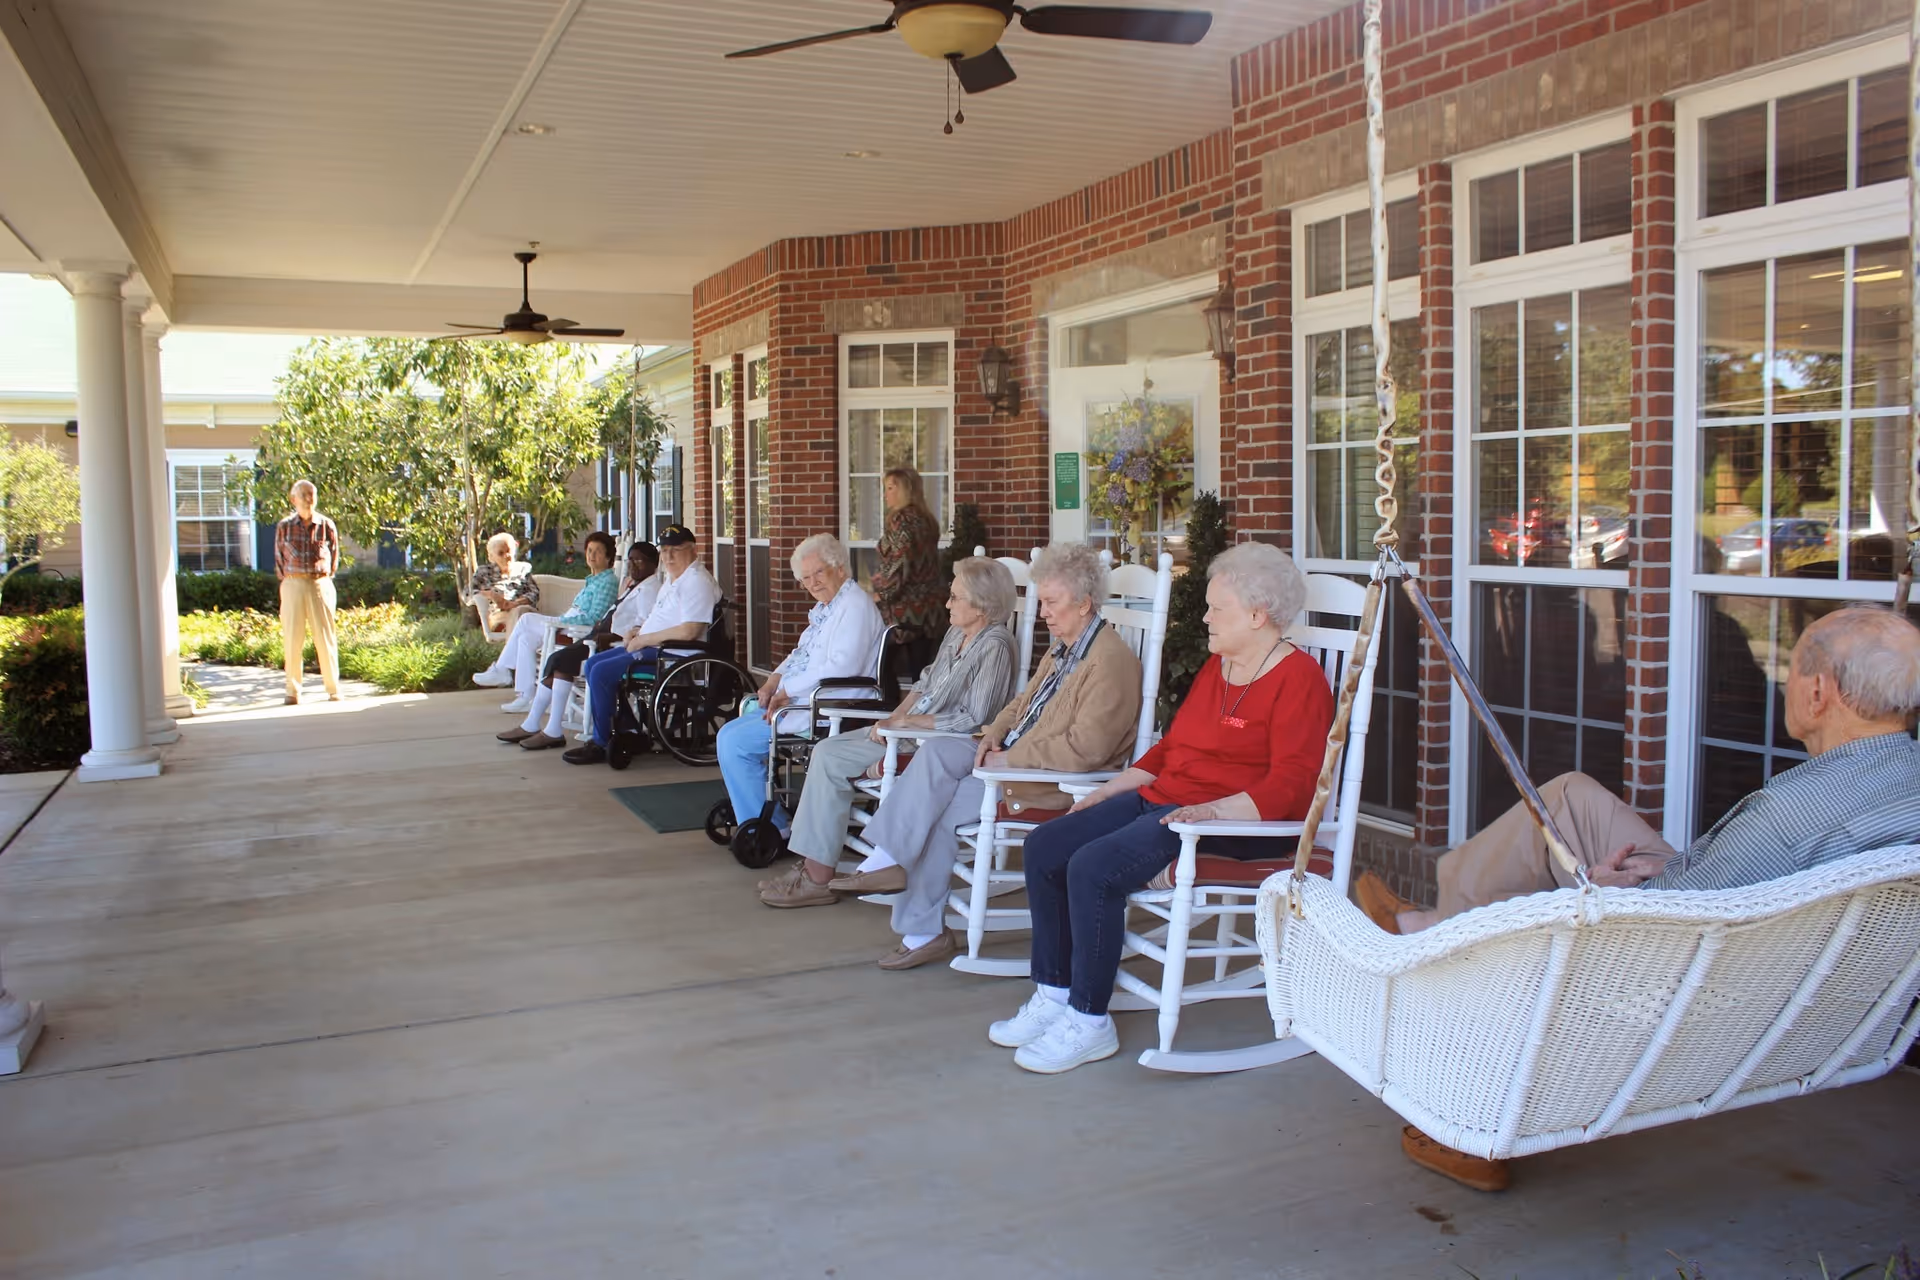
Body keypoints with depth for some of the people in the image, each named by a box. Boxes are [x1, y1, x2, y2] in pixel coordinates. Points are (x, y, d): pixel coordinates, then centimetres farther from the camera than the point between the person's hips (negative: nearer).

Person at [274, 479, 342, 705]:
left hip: (320, 585, 0)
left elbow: (334, 555, 12)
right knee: (292, 640, 2)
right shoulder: (284, 527, 3)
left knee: (325, 638, 2)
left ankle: (333, 689, 8)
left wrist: (325, 577, 8)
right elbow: (279, 558, 11)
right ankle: (293, 691, 10)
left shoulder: (326, 525, 3)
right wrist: (287, 579, 6)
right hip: (293, 585, 0)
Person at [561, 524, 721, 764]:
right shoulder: (671, 578, 17)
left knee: (601, 672, -18)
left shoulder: (697, 582, -17)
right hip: (650, 647, 11)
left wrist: (644, 640, -18)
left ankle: (600, 744, -6)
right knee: (593, 663, 11)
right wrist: (637, 634, 8)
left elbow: (688, 631, -27)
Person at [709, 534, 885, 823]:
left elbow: (842, 667, -24)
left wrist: (787, 690, -18)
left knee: (735, 742, -14)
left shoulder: (855, 606, -14)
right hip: (802, 703, 11)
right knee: (729, 734, 11)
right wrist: (773, 682, 6)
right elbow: (800, 655, 26)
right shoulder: (823, 608, 18)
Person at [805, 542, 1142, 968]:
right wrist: (993, 735, 3)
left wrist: (1011, 760, -19)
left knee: (941, 806, -17)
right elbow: (1022, 704, 25)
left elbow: (1085, 749, -25)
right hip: (1016, 758, 9)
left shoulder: (1110, 661, -17)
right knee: (936, 750, -12)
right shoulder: (1064, 649, 15)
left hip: (1056, 785, -9)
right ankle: (889, 860, -16)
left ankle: (922, 930, -5)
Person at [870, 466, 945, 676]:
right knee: (921, 667, 8)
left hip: (903, 606, -8)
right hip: (927, 606, 8)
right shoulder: (927, 519, 13)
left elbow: (899, 563, -20)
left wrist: (881, 594, -12)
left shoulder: (901, 519, -12)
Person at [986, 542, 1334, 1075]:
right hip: (1162, 800, 10)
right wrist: (1109, 791, 16)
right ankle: (1054, 996, 2)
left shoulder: (1297, 678, -10)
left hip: (1234, 823, -10)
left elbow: (1291, 785, -20)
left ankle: (1089, 1022, -14)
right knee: (1044, 847, -4)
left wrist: (1213, 810, -31)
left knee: (1093, 867, -28)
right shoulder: (1217, 665, 18)